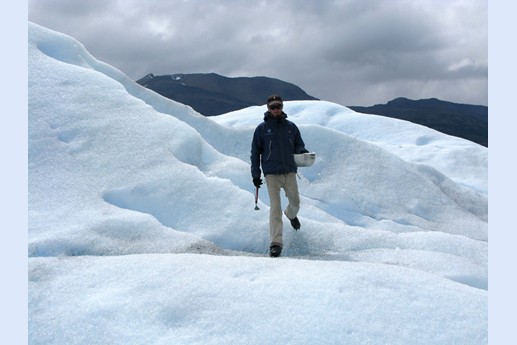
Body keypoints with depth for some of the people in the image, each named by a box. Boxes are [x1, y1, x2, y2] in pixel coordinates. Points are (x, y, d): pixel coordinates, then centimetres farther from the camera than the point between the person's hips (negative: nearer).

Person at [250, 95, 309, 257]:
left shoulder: (291, 126, 9)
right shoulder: (262, 128, 2)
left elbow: (299, 144, 17)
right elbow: (255, 152, 4)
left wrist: (303, 152, -8)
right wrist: (255, 174, -1)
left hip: (290, 172, 3)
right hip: (272, 174, -3)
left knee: (295, 202, 13)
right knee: (275, 208, -8)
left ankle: (291, 214, 50)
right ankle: (275, 243, -6)